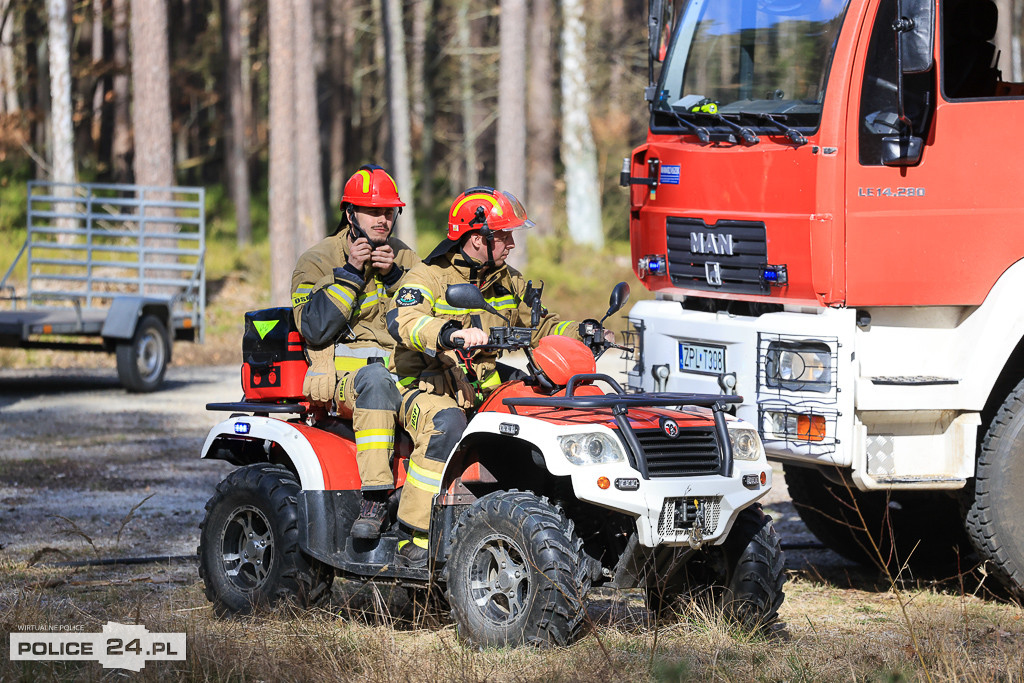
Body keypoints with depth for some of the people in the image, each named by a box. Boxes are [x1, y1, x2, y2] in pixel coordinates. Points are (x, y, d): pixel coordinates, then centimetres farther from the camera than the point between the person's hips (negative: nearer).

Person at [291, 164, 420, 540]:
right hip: (343, 374, -4)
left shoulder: (405, 258, 19)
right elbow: (314, 329, -9)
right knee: (376, 379, -40)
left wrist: (392, 276, -3)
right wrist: (349, 272, -10)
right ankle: (375, 495, -46)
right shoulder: (318, 261, 5)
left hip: (405, 371, 4)